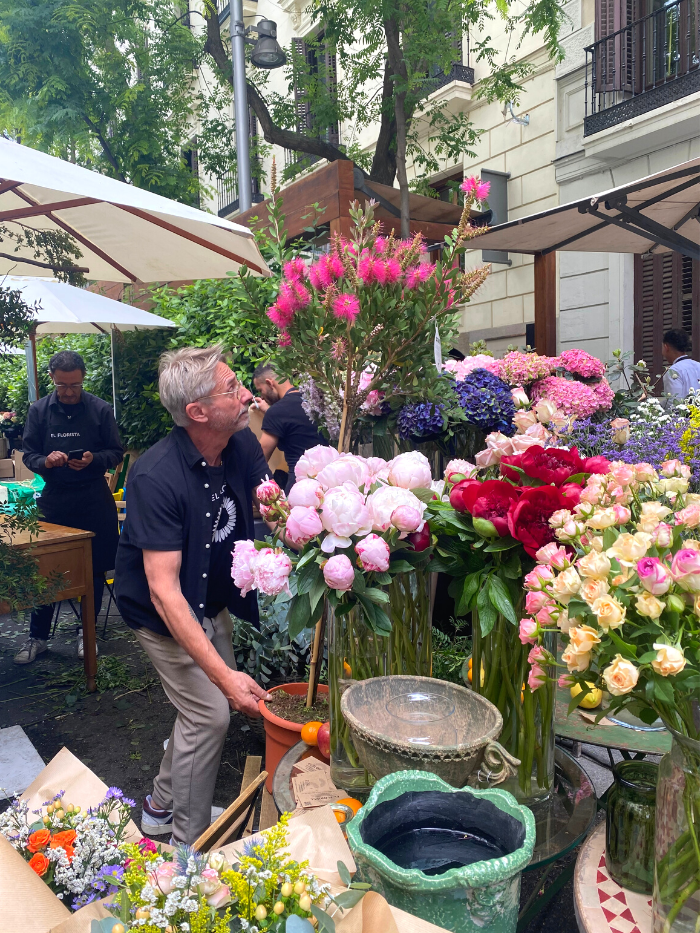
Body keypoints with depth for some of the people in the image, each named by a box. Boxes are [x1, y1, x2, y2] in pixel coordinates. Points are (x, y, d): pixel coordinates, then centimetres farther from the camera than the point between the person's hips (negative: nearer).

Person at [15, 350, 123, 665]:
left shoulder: (100, 409, -4)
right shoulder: (39, 410, 1)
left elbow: (116, 453, 0)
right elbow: (28, 454, 5)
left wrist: (93, 460, -19)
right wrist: (45, 461, -17)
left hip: (94, 499, -1)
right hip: (54, 497, 1)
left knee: (94, 568, 7)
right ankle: (37, 636, 20)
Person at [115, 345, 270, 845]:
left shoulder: (243, 445, -13)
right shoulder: (157, 477, -33)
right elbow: (164, 591, -35)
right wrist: (224, 675, -38)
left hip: (211, 600, 7)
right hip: (164, 611, -7)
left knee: (214, 699, 15)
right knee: (212, 712, -7)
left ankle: (163, 806, 38)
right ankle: (189, 844, 17)